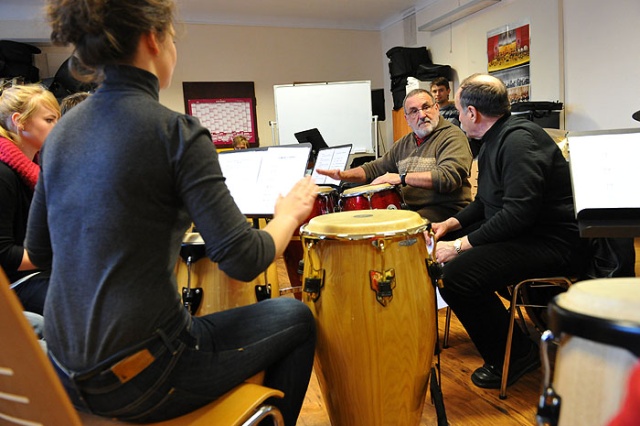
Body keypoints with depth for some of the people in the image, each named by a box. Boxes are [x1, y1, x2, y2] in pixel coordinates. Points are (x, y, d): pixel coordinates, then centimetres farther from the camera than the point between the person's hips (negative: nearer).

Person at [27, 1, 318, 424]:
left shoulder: (63, 130, 4)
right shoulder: (174, 130, -18)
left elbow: (39, 251, 12)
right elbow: (242, 260, -21)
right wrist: (290, 214, -2)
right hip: (139, 378, -7)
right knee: (296, 318, 12)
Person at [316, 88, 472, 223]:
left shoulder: (453, 137, -6)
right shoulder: (405, 143, 18)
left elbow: (448, 177, -23)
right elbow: (375, 168, 24)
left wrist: (402, 178, -22)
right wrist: (344, 175, 7)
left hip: (445, 208, -7)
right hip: (408, 207, 7)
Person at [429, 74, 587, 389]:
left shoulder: (519, 140, -20)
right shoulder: (495, 140, 13)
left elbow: (519, 212, -30)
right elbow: (486, 203, 19)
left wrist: (460, 245, -25)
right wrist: (451, 224, 4)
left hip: (552, 242, -11)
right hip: (517, 230, 11)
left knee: (455, 275, -28)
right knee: (437, 246, 13)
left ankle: (515, 355, -6)